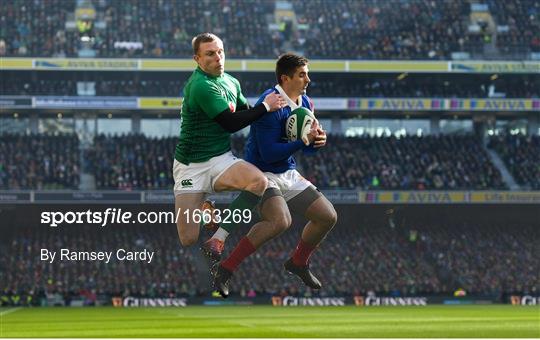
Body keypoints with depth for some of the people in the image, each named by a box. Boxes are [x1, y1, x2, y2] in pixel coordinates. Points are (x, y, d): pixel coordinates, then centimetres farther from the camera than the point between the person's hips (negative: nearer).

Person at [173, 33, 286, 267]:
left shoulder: (231, 82, 7)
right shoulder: (201, 86, -19)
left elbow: (247, 113, 22)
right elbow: (231, 123, -20)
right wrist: (266, 106, -13)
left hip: (221, 160, 6)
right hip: (191, 166, -6)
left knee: (259, 181, -29)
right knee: (188, 240, -10)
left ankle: (218, 239, -19)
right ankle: (205, 209, 28)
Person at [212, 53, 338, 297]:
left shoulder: (305, 103, 6)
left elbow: (308, 147, 16)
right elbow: (269, 153, -26)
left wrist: (318, 140, -7)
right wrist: (304, 141, -26)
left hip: (289, 175, 9)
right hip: (262, 173, -9)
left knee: (328, 216, 7)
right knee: (280, 220, -33)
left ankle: (298, 263, 31)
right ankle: (226, 270, -25)